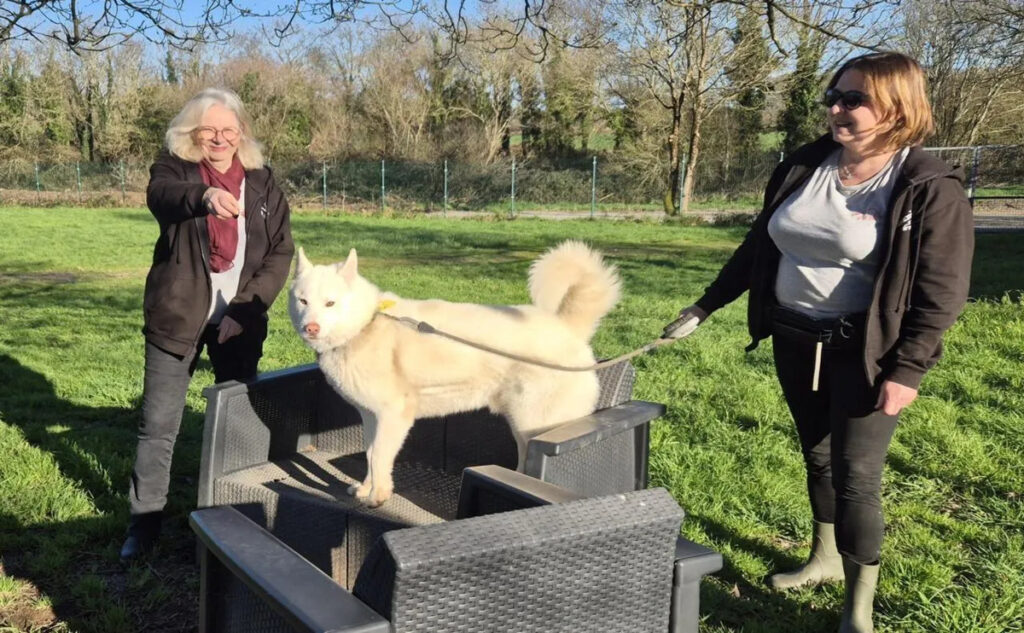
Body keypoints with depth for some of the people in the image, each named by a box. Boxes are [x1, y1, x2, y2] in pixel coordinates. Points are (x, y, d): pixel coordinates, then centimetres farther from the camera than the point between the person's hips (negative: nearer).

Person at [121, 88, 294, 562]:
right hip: (177, 318, -2)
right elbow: (161, 196, -26)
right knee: (158, 425, 2)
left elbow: (281, 251, 3)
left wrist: (249, 305, -10)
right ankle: (144, 523, 16)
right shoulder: (174, 169, -2)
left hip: (238, 322, 2)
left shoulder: (262, 184, 5)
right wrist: (204, 196, -49)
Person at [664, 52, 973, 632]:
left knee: (856, 475, -4)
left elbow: (942, 291, -13)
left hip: (865, 351, -6)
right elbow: (759, 247, 12)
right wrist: (704, 308, 13)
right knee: (817, 456, 19)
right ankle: (826, 559, 40)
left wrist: (908, 370, -18)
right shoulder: (803, 168, 3)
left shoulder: (930, 188, -14)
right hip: (795, 340, 6)